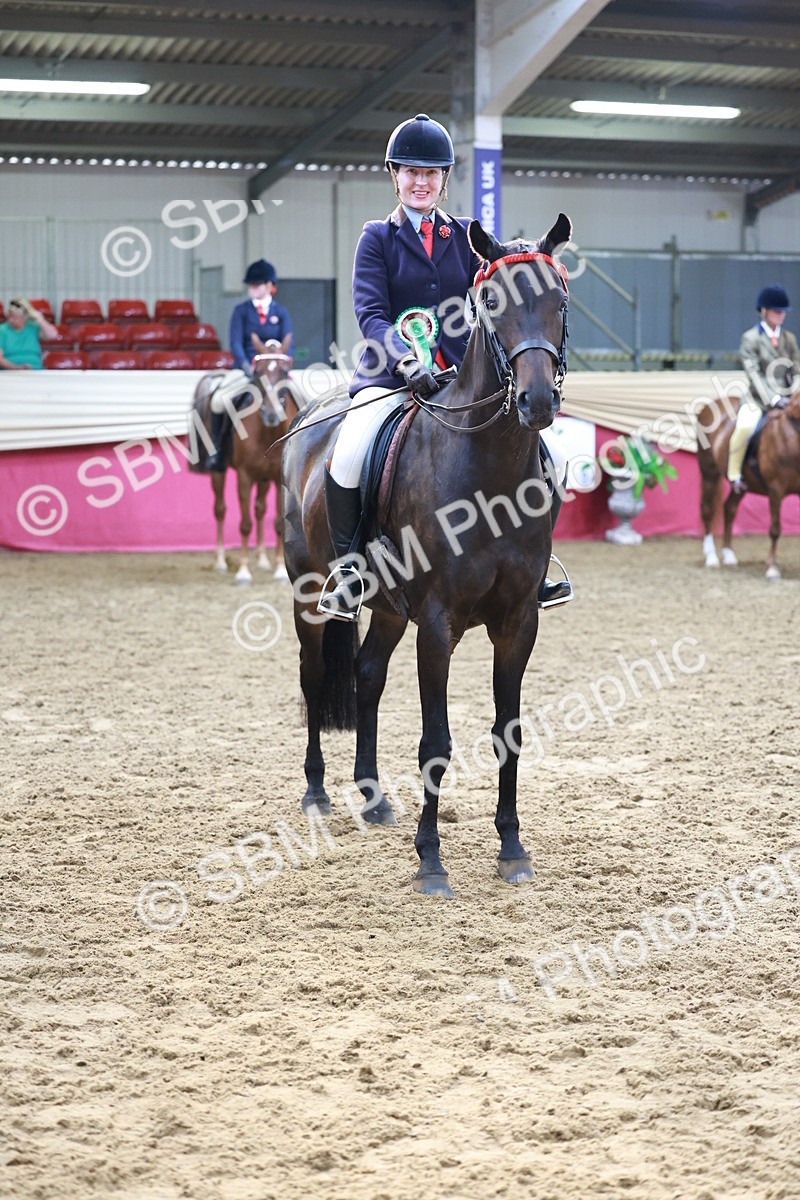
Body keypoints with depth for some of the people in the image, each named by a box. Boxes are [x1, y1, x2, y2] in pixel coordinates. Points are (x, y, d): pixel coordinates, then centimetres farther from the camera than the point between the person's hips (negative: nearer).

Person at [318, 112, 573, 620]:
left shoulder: (466, 238, 13)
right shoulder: (378, 238, 4)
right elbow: (370, 313, -7)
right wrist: (407, 360, -25)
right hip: (390, 376, -3)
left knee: (552, 459, -8)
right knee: (346, 463, -31)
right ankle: (348, 566, -7)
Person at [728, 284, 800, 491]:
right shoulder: (750, 338, -3)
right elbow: (754, 373, -12)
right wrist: (772, 399, -22)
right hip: (759, 398, -5)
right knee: (744, 426, -33)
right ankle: (734, 474, -16)